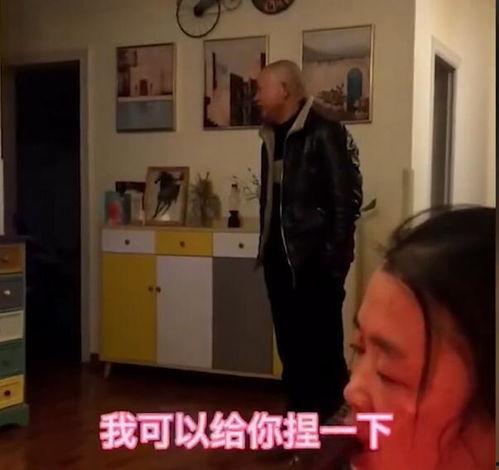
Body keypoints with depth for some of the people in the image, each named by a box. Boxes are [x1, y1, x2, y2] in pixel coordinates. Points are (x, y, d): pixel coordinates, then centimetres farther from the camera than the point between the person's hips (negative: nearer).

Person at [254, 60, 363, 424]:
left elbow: (347, 198, -14)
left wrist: (336, 258, -17)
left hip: (315, 262, -8)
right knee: (290, 346, 13)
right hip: (280, 259, 8)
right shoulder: (272, 136, 14)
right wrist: (265, 247, 16)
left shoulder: (324, 133, -11)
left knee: (321, 348, -4)